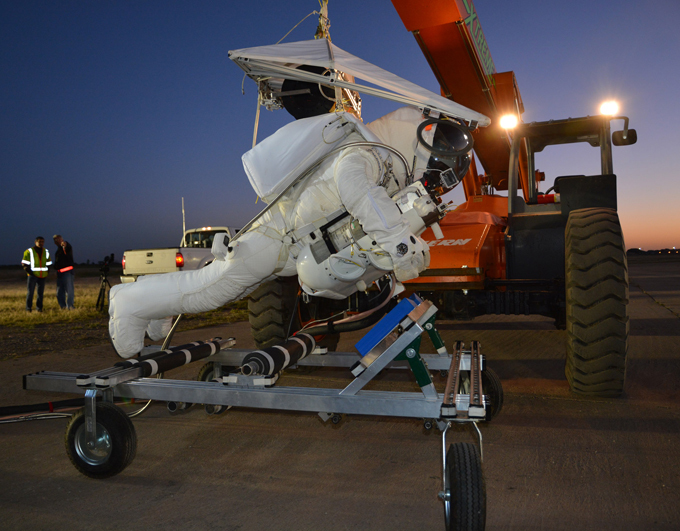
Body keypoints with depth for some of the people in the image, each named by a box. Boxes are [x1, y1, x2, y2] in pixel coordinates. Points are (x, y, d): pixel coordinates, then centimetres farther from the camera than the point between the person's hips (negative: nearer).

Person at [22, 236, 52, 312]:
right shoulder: (29, 251, -1)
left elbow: (49, 263, 22)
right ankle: (28, 308, 2)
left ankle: (39, 307, 12)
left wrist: (47, 272, 10)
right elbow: (24, 263, 0)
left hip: (42, 276, 4)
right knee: (30, 292, -5)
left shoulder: (46, 252, 13)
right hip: (33, 275, -4)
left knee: (40, 292, 5)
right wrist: (29, 271, -10)